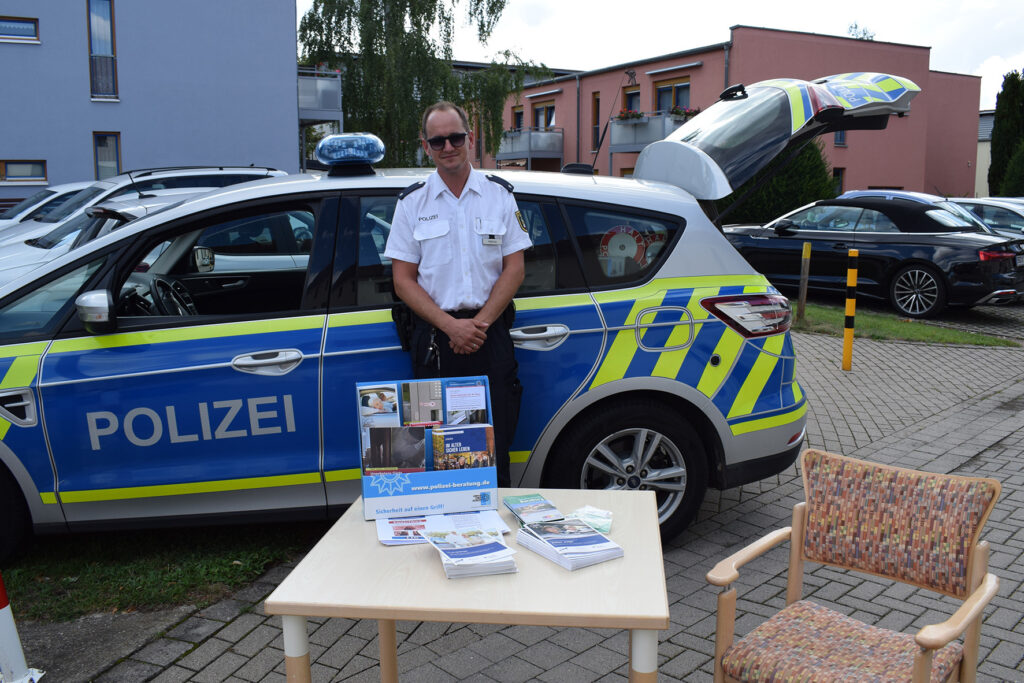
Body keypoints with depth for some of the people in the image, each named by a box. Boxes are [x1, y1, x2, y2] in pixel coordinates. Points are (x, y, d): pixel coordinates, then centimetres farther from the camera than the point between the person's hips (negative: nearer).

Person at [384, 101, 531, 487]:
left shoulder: (499, 195, 9)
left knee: (495, 451, 1)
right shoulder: (412, 203, 7)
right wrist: (451, 325, -11)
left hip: (490, 335, 0)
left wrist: (478, 324, -9)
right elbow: (403, 281, 2)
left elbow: (514, 269, 4)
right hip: (434, 338, 0)